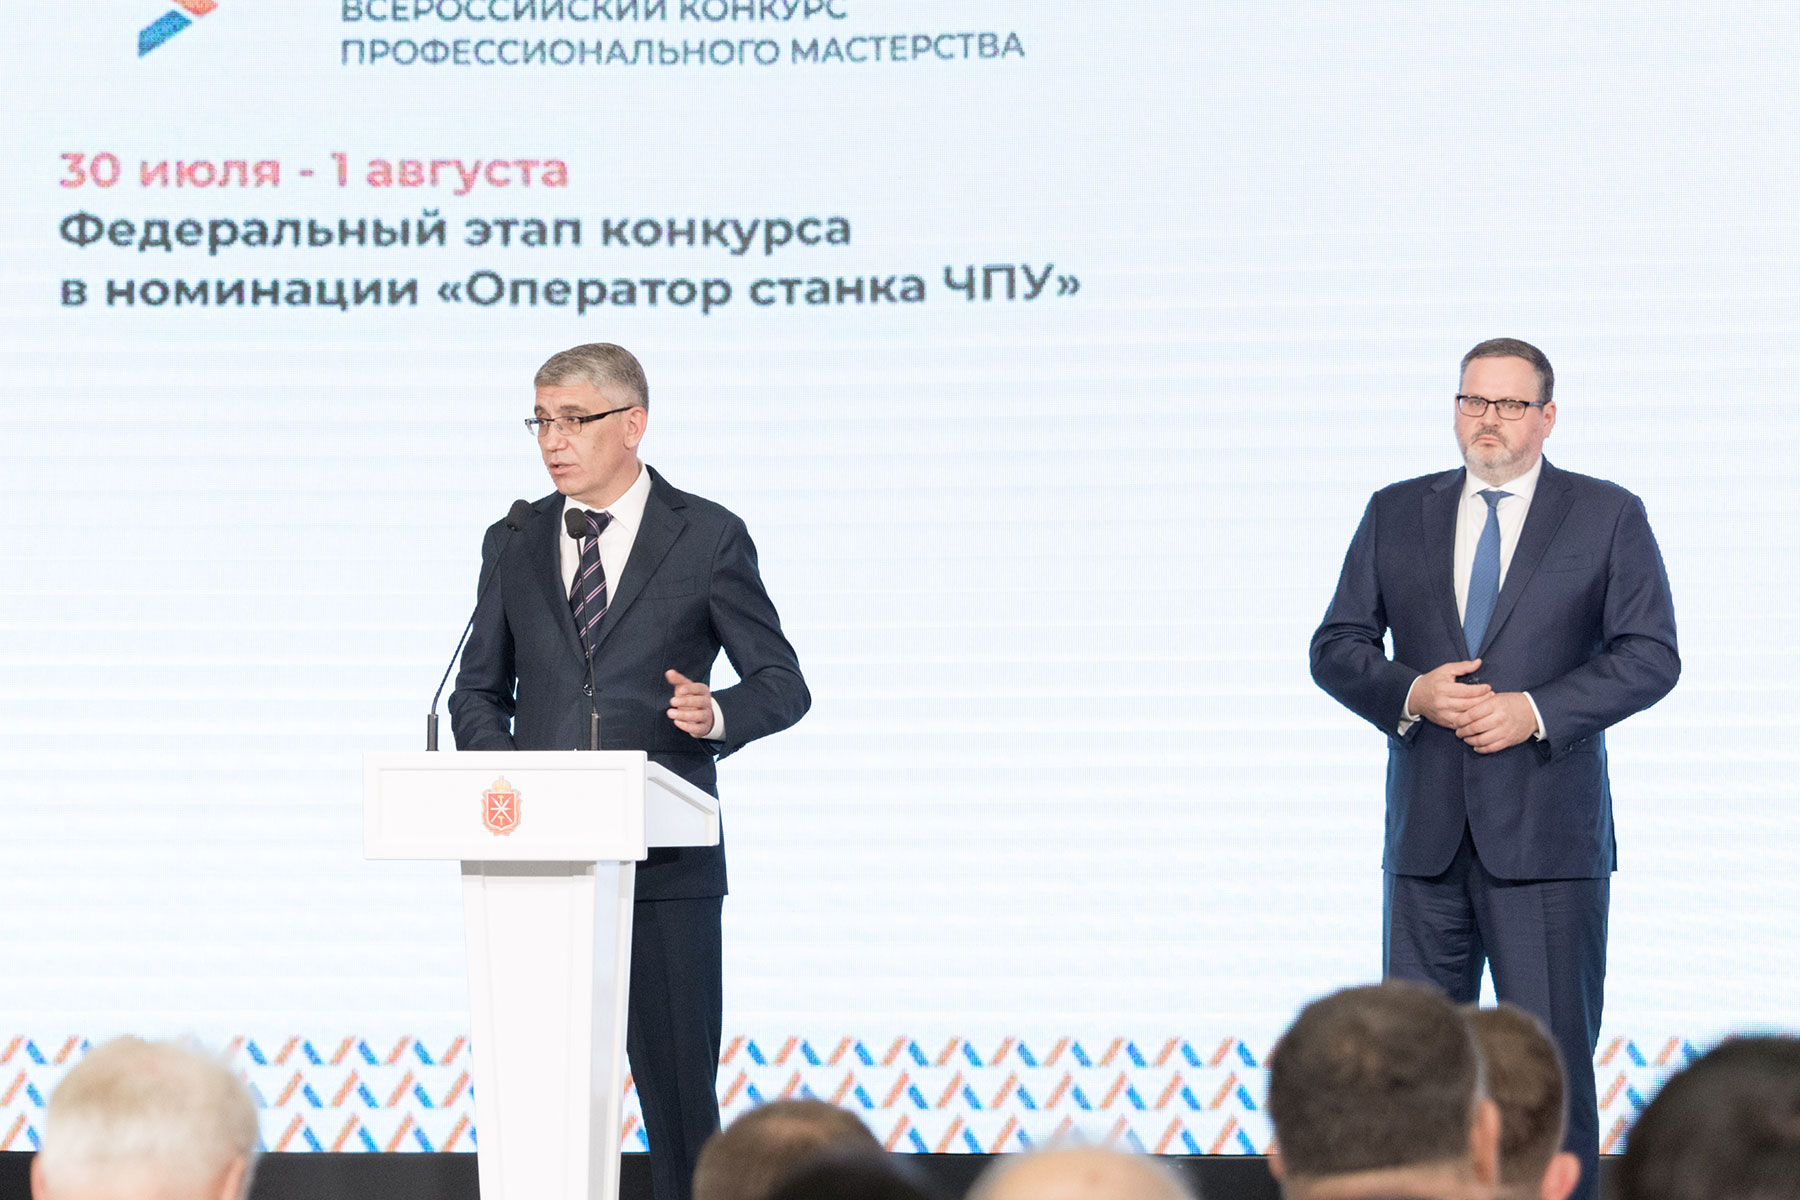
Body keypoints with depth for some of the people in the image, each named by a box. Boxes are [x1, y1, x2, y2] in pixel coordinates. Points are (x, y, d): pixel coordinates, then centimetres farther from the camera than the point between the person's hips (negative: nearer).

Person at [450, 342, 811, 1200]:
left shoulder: (707, 537, 3)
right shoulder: (513, 544, 14)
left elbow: (783, 684, 3)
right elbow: (479, 691, 19)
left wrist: (719, 714, -19)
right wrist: (498, 768, -3)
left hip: (667, 866, -3)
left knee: (679, 1085, -2)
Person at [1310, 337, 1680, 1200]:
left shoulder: (1609, 517, 3)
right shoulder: (1395, 514, 11)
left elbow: (1650, 657, -3)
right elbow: (1336, 646, 9)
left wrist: (1536, 710, -15)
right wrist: (1409, 694, -11)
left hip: (1547, 836, -3)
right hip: (1427, 836, 3)